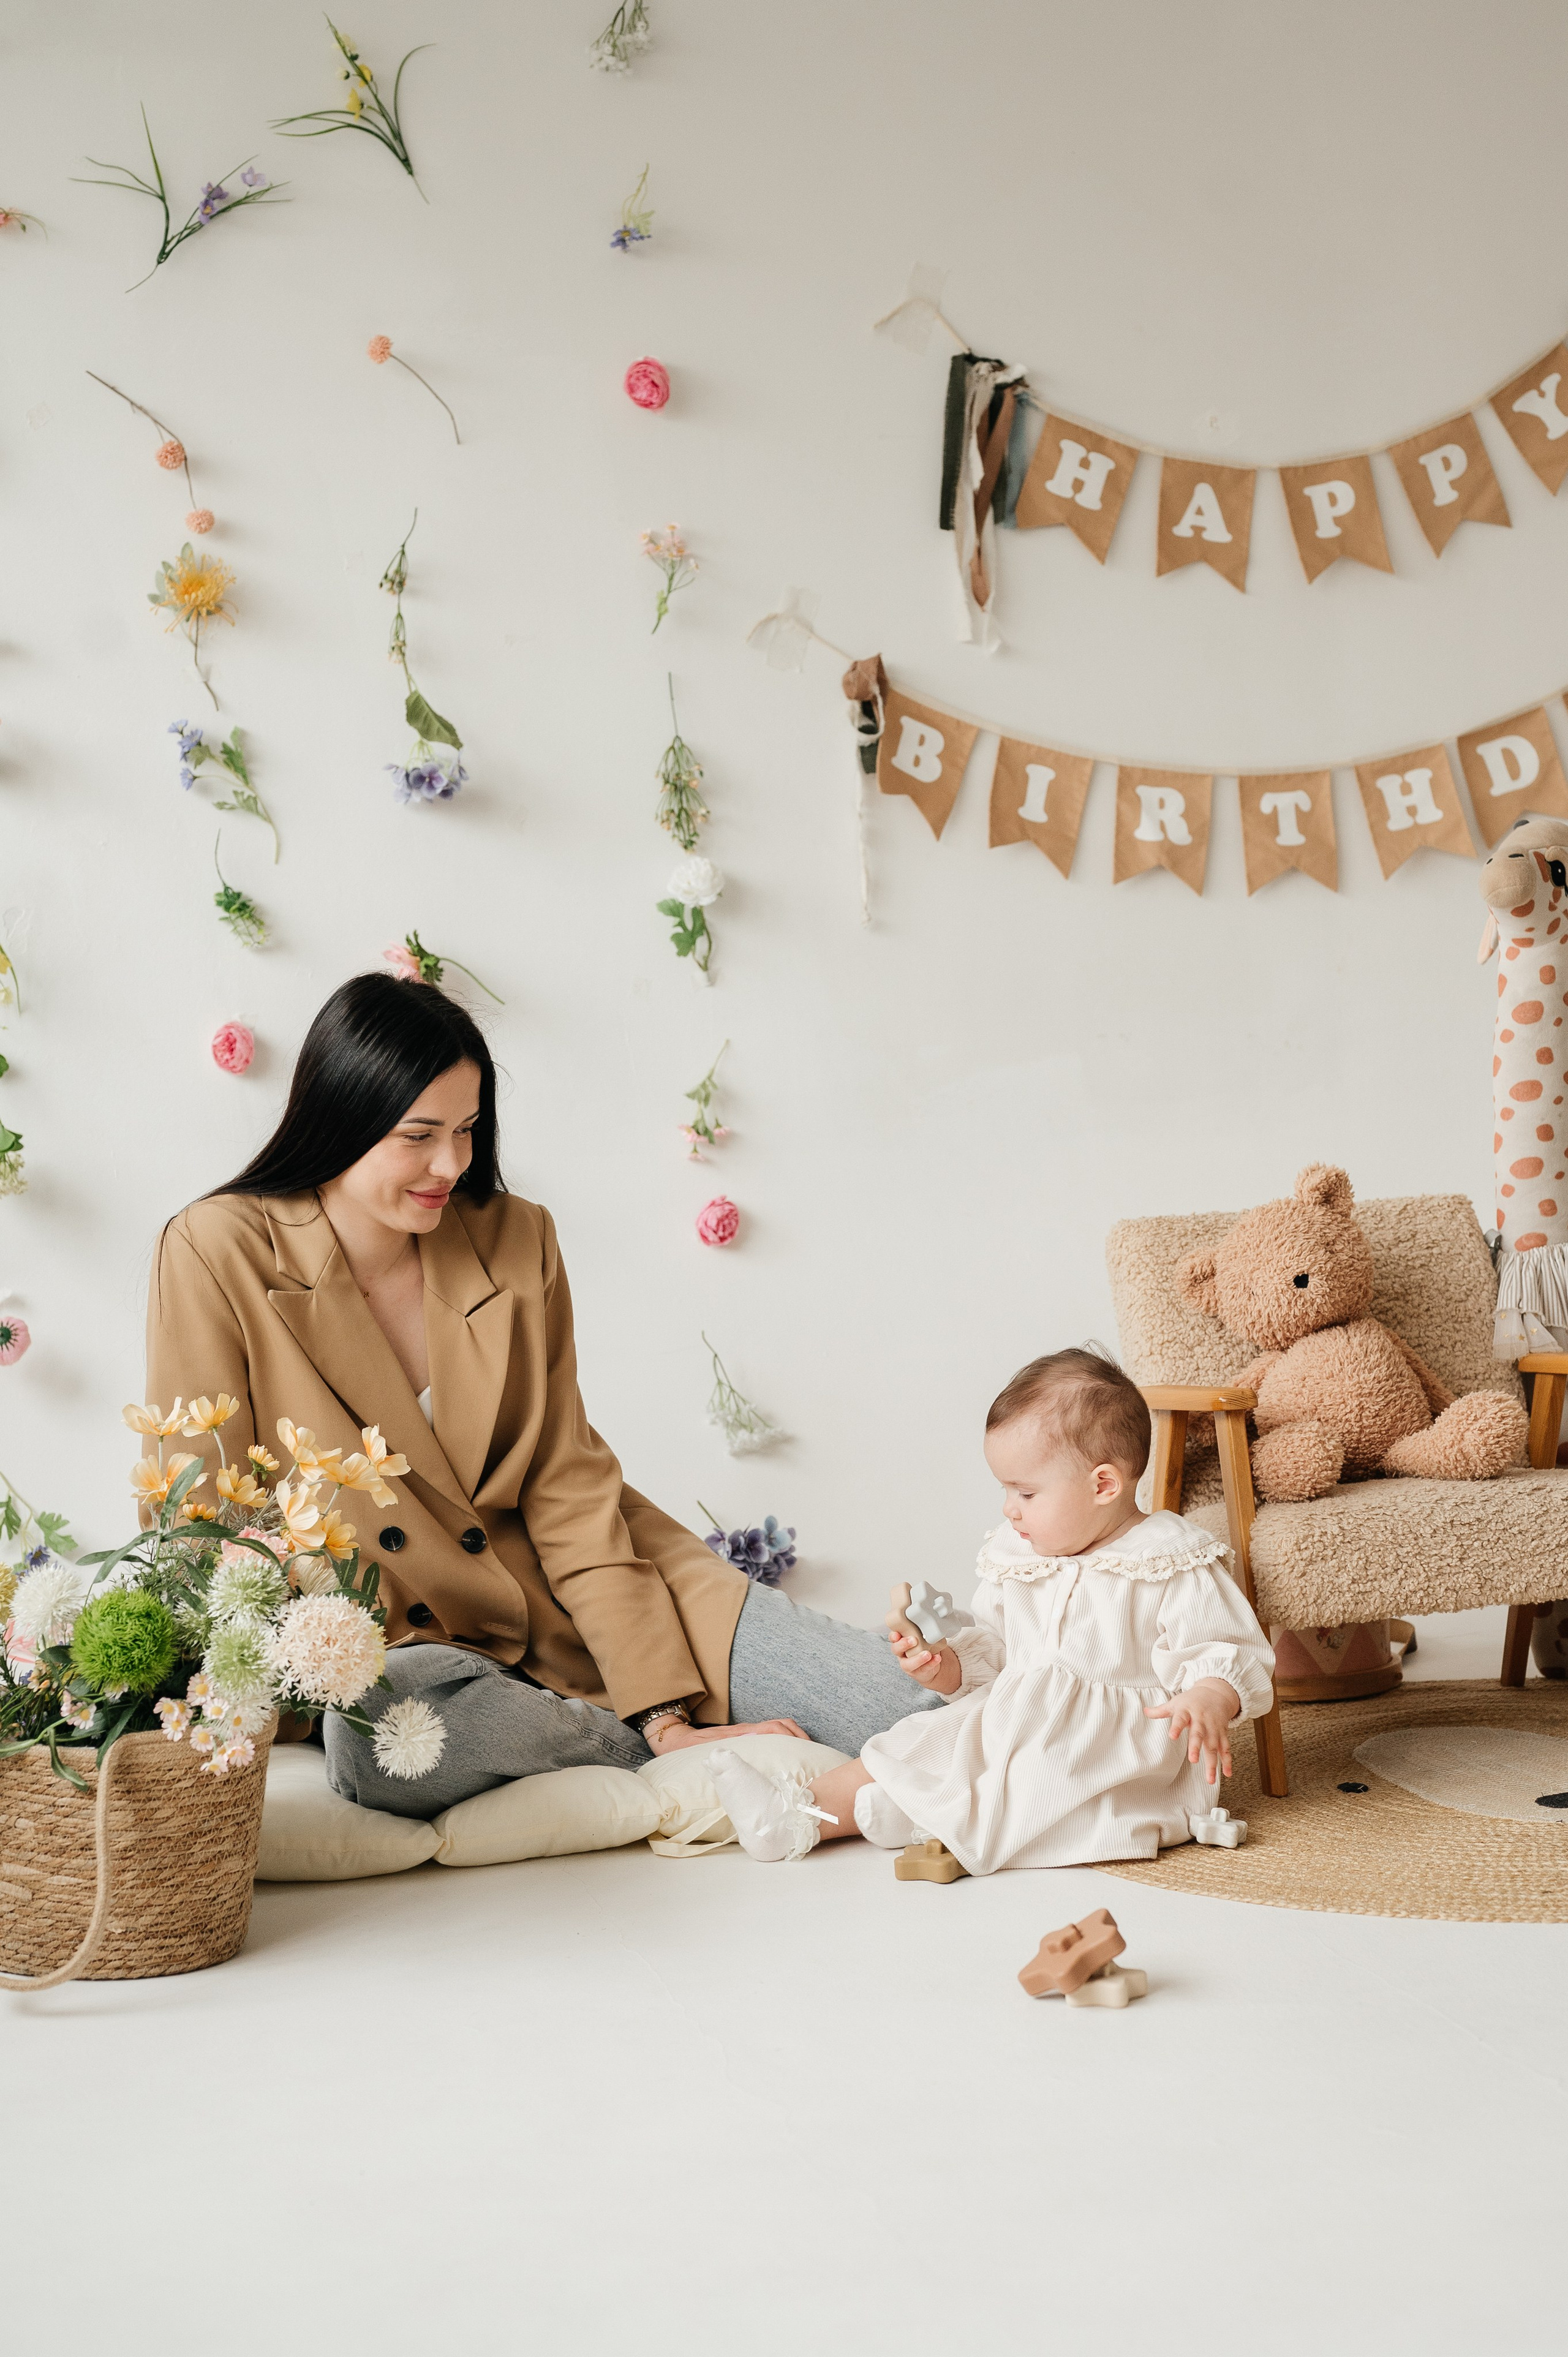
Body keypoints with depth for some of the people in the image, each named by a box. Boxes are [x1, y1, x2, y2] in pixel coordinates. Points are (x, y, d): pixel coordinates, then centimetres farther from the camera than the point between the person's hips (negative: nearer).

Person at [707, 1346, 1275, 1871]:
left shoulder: (1175, 1565, -8)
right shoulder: (1014, 1559, 11)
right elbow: (989, 1653, 18)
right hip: (1027, 1735, 6)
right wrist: (947, 1666, -4)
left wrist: (1209, 1701, -31)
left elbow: (1231, 1655, -9)